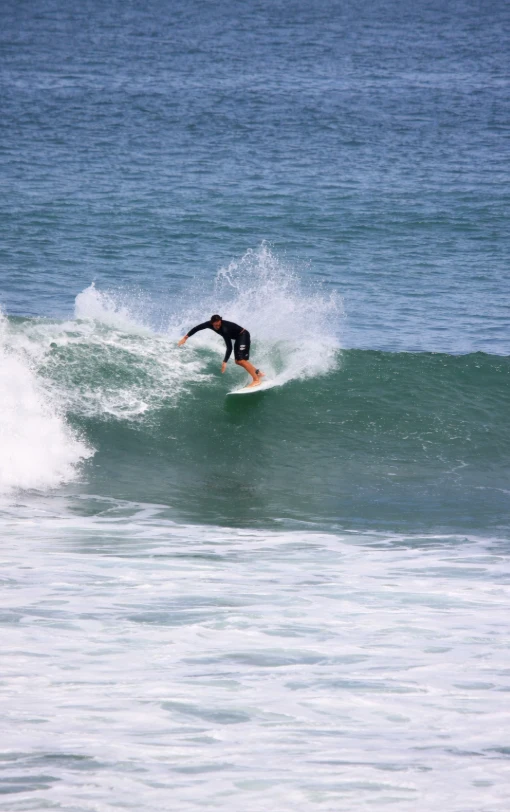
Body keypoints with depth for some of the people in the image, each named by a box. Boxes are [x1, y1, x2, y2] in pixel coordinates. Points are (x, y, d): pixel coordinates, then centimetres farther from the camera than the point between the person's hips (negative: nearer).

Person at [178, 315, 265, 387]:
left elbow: (229, 347, -37)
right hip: (238, 338, 9)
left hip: (243, 335, -9)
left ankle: (256, 380, -18)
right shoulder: (209, 324, -16)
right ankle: (258, 373, 21)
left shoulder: (225, 329, -37)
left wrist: (225, 362, -40)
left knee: (241, 360, -20)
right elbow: (197, 328, -3)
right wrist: (185, 337, -5)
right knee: (238, 361, 11)